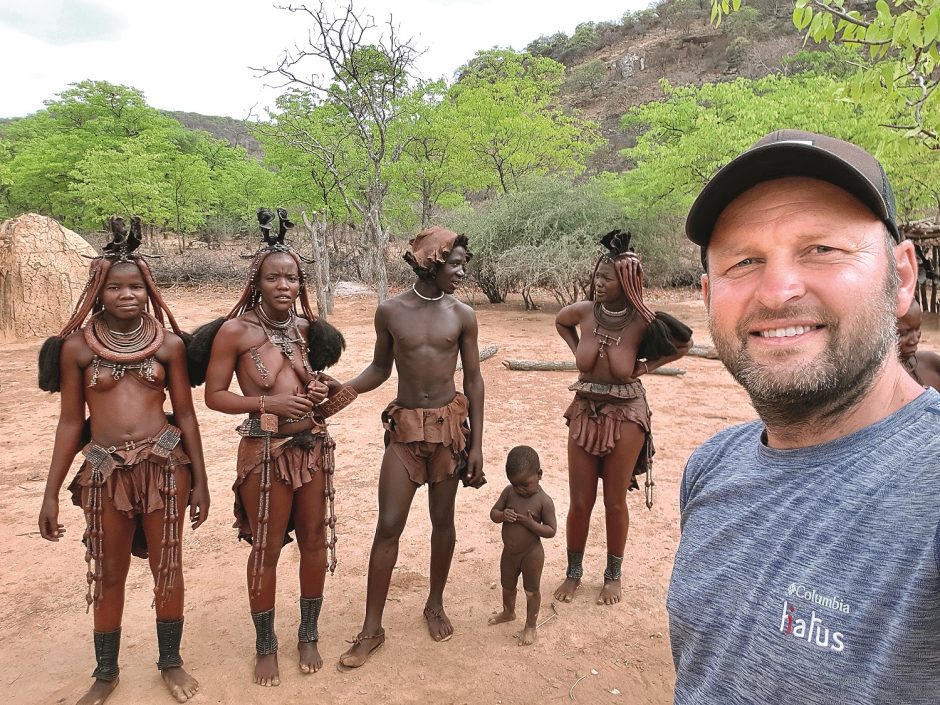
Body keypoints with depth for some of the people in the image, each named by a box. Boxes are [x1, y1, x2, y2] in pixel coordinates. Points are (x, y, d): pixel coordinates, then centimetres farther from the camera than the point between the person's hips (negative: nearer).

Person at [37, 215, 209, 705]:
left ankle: (170, 662, 32)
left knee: (167, 568, 11)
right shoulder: (77, 346, -1)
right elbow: (70, 422, 3)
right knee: (108, 574, 13)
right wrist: (51, 494, 3)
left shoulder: (169, 343, -1)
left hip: (165, 464, 0)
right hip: (104, 471, 0)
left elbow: (186, 414, 3)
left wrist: (199, 480, 3)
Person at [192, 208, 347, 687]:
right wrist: (269, 403, -18)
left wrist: (319, 390, -2)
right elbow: (214, 395, -7)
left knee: (315, 542, 13)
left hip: (313, 446, 5)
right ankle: (265, 646, 29)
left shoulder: (307, 328, 5)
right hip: (265, 451, -4)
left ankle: (308, 636, 34)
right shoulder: (235, 330, -9)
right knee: (266, 549, 8)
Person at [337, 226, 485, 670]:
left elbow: (473, 380, 2)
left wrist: (476, 444, -1)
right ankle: (372, 628, 13)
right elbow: (381, 368, 8)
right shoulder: (390, 311, -3)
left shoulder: (462, 315, -2)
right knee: (388, 525, -1)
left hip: (450, 424, 1)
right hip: (405, 427, 0)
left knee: (443, 519, 11)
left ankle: (435, 604, 33)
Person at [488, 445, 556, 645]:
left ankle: (531, 625, 34)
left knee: (531, 591, 14)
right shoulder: (509, 492, -9)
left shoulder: (544, 501, -21)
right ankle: (508, 612, 53)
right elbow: (493, 513, -2)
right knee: (507, 586, 26)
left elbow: (551, 531, -18)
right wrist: (502, 515, -24)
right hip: (509, 553, 6)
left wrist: (530, 523, -31)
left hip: (531, 554, -5)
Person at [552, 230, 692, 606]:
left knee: (615, 502, 10)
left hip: (625, 417, -2)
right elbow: (560, 322, 17)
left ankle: (613, 576, 31)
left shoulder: (642, 322, -15)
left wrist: (646, 366, -3)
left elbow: (684, 344, 4)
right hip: (584, 413, 2)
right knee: (579, 501, 9)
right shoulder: (584, 311, -8)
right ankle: (573, 572, 29)